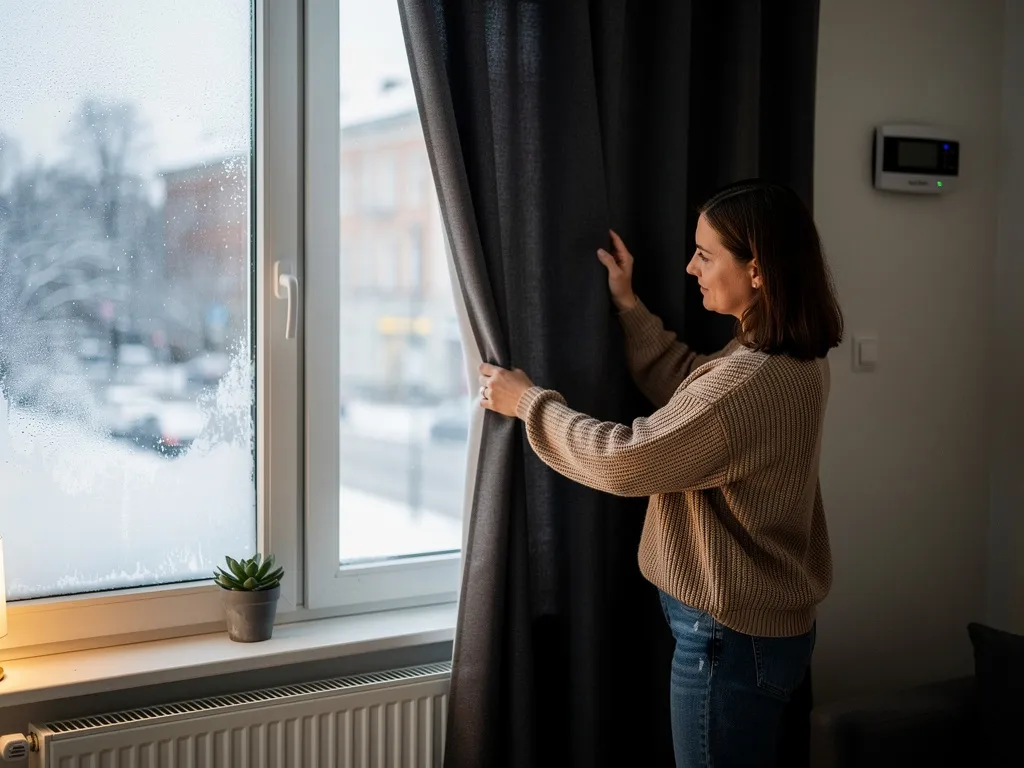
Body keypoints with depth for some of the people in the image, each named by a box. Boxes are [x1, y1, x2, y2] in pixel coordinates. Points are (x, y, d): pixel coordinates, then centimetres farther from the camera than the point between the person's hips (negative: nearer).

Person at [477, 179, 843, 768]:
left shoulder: (752, 382, -29)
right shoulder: (792, 360, 2)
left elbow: (624, 460, -25)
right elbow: (688, 392, 16)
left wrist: (529, 401, -12)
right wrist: (629, 307, 14)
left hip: (732, 636, -10)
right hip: (770, 623, 10)